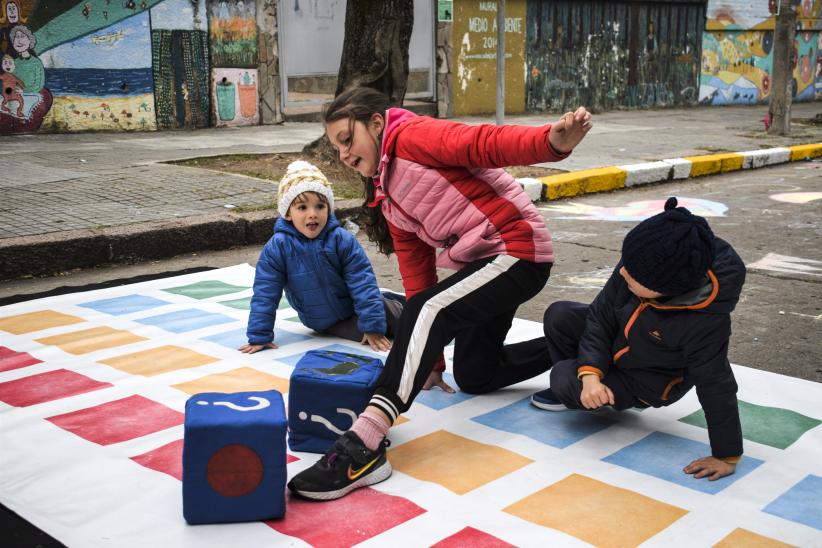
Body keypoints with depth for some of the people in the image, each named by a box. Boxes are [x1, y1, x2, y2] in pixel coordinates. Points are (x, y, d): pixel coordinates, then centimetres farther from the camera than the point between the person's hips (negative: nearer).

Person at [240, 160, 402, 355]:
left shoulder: (342, 240, -18)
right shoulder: (277, 248, -18)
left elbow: (362, 283, -18)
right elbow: (264, 294, -14)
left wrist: (373, 326, -22)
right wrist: (259, 336, -17)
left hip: (353, 308, 1)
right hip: (326, 324, -1)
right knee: (361, 333, -23)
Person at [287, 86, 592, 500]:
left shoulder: (413, 136, -11)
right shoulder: (387, 198, 15)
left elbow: (485, 144, -27)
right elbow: (415, 266, 11)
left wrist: (552, 141, -47)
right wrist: (428, 358, 6)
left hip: (517, 248, -11)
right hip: (481, 264, 11)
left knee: (429, 311, -32)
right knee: (473, 376, 20)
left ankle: (363, 447, -39)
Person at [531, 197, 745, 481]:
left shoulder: (705, 322, -42)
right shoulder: (640, 265, -28)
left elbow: (716, 388, -32)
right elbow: (602, 314, -16)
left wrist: (727, 458, -25)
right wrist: (590, 373, -27)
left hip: (650, 385, -5)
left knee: (565, 380, -20)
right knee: (559, 315, -6)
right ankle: (581, 386, 18)